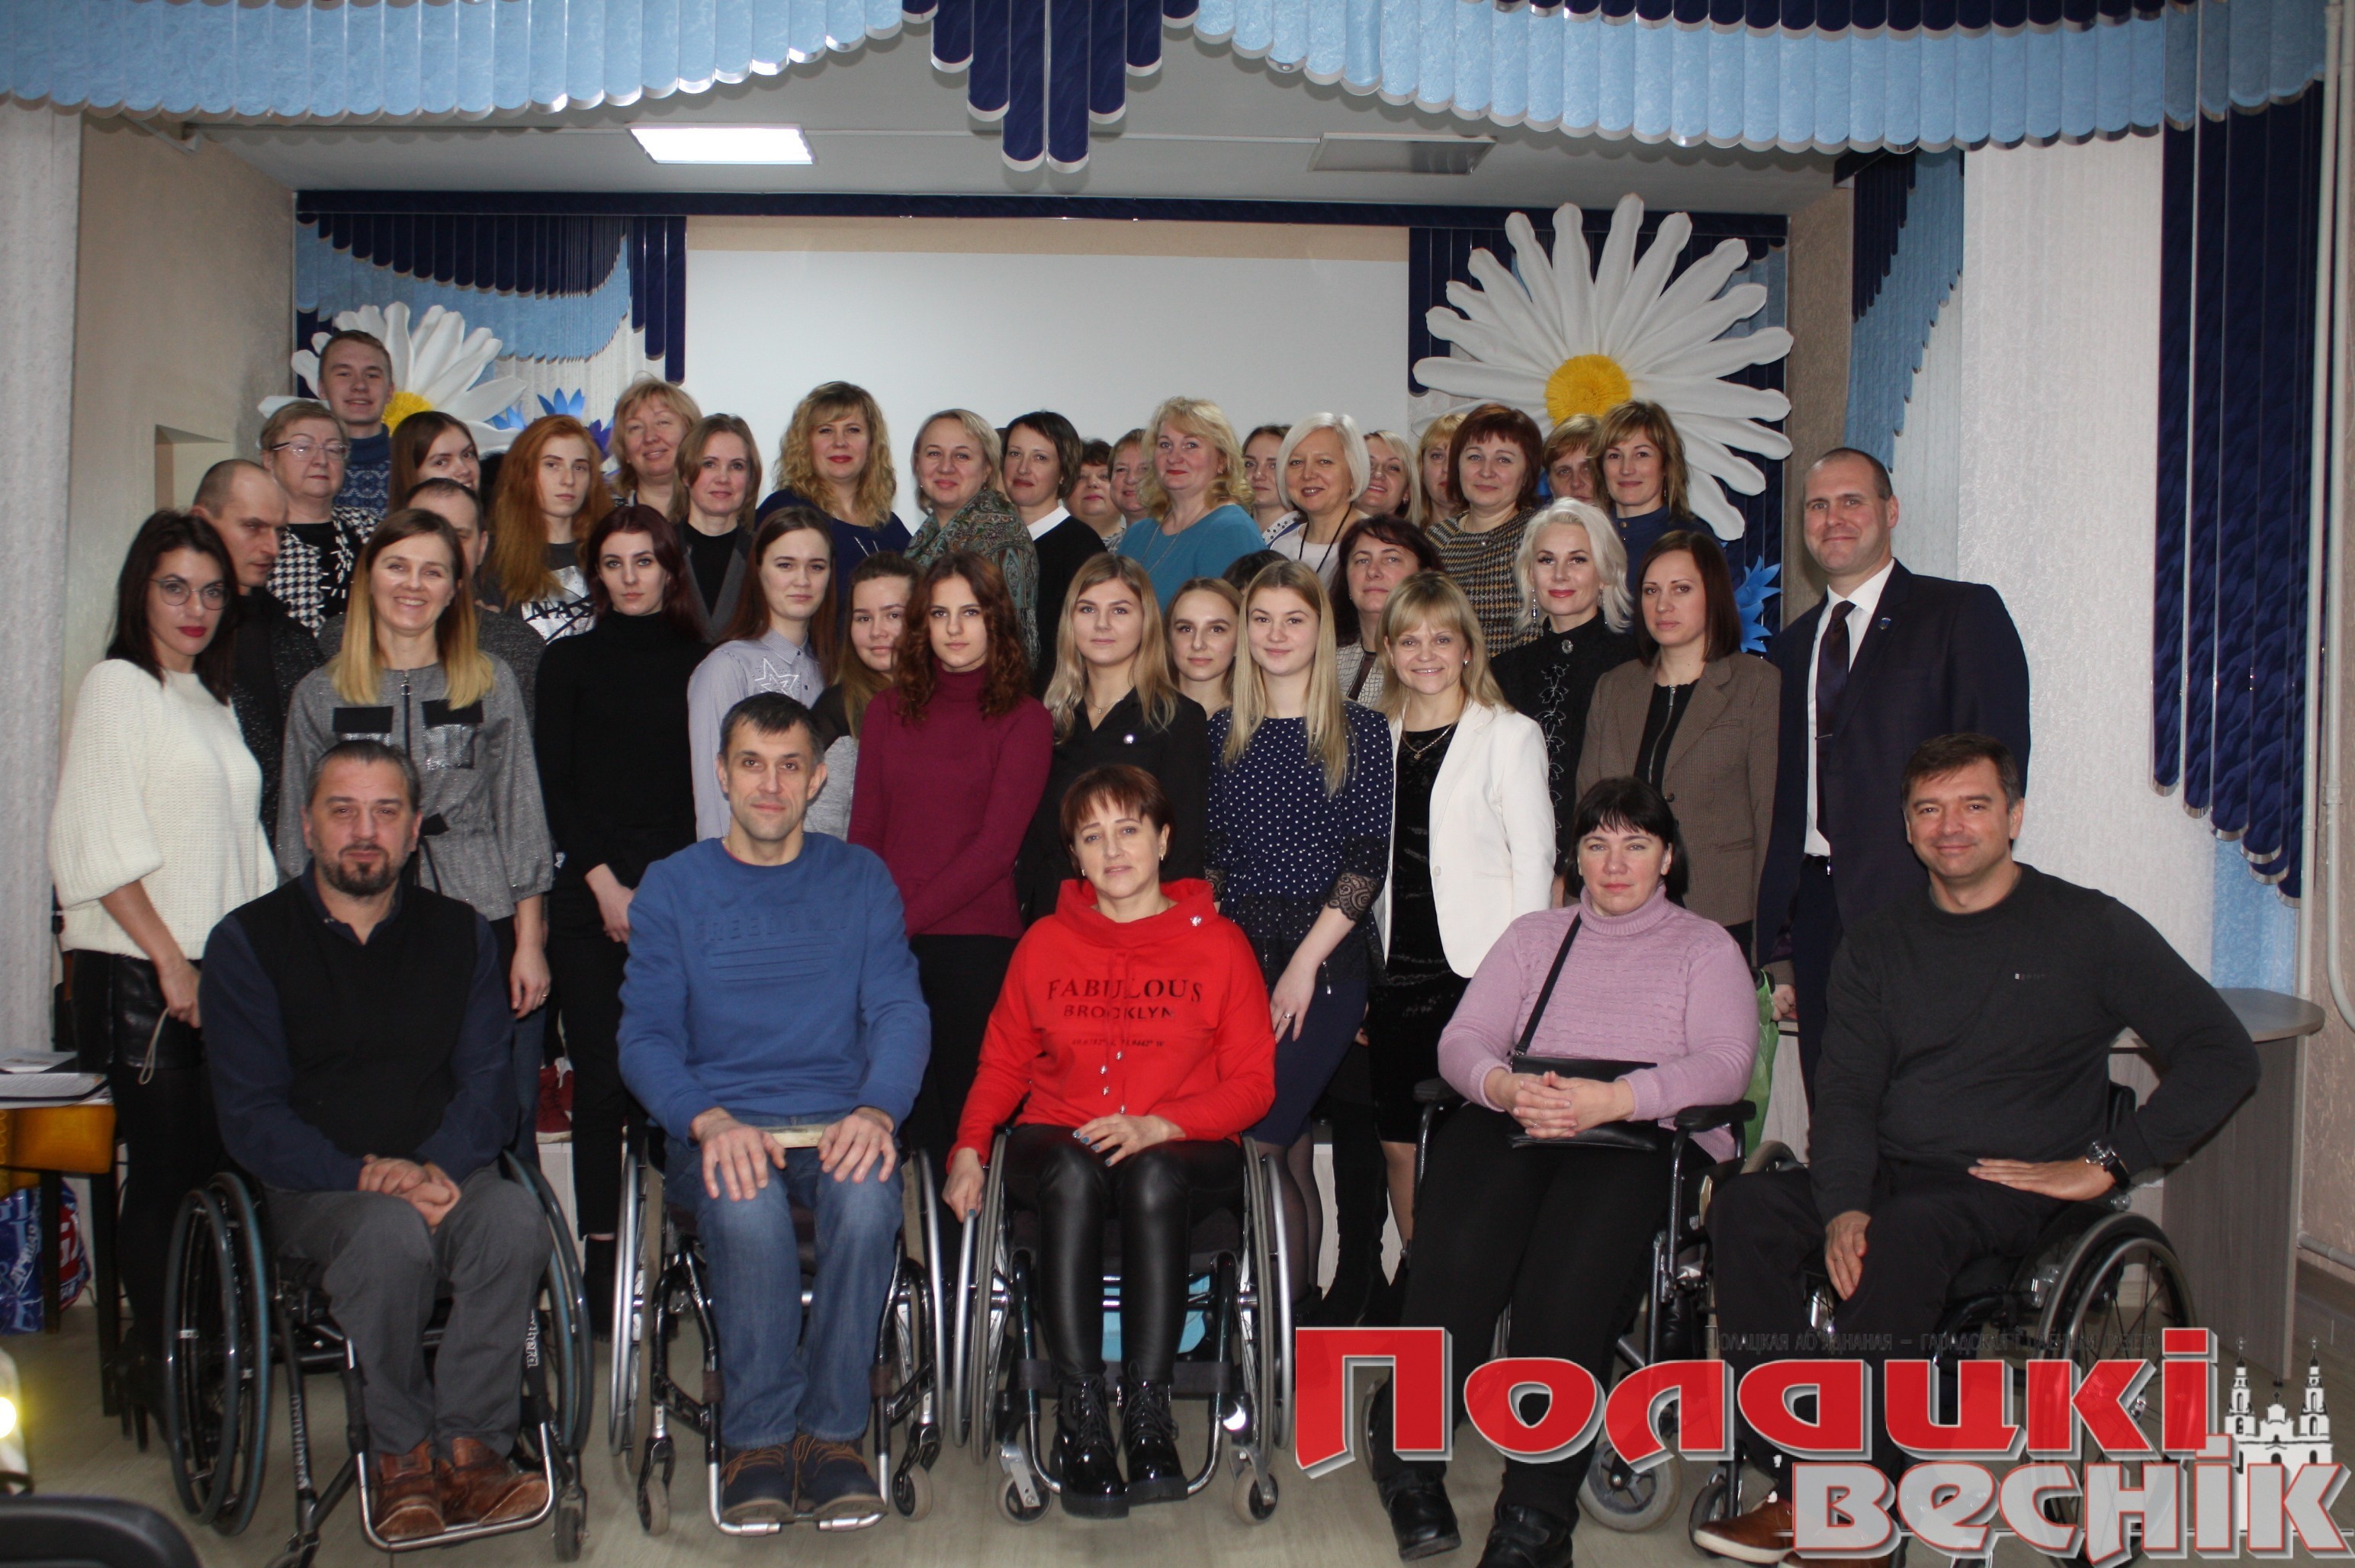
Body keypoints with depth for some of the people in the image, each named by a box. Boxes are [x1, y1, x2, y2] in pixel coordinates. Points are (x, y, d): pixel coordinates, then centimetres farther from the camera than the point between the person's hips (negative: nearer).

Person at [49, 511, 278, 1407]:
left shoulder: (211, 700, 19)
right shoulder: (117, 687, -3)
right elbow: (100, 848, -11)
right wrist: (169, 961, -15)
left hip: (220, 973, 7)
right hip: (141, 974, -7)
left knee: (213, 1167, 6)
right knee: (165, 1171, -3)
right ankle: (155, 1360, 8)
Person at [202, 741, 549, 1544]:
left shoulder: (460, 934, 12)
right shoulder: (249, 942, 3)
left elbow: (485, 1082, 5)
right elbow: (251, 1119, -4)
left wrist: (439, 1168, -17)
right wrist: (366, 1175, -19)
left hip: (444, 1174, 2)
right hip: (312, 1188, -2)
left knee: (514, 1213, -31)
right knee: (392, 1230, -35)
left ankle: (468, 1445, -22)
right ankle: (401, 1452, -17)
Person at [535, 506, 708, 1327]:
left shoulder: (697, 664, 13)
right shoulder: (571, 661, 11)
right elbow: (553, 787, 5)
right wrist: (605, 882, -4)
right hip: (591, 896, -1)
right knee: (603, 1076, -5)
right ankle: (601, 1254, 1)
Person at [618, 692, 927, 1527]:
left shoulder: (859, 878, 13)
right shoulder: (672, 887, 10)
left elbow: (899, 1012, 4)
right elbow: (646, 1035, 2)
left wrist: (876, 1111, -17)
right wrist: (710, 1122, -18)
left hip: (838, 1124, 1)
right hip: (720, 1127, 0)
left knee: (867, 1198, -34)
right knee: (747, 1206, -35)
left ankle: (831, 1433, -20)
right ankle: (760, 1437, -18)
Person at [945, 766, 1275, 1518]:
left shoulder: (1218, 943, 5)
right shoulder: (1046, 943, 12)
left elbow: (1253, 1083, 1)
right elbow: (1003, 1062, 17)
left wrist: (1157, 1128, -15)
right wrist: (970, 1149, -3)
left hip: (1181, 1151, -1)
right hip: (1061, 1141, 1)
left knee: (1154, 1177, -37)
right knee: (1073, 1174, -35)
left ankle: (1147, 1410, -34)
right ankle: (1080, 1414, -35)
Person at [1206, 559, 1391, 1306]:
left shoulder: (1359, 731, -1)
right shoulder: (1225, 733, 11)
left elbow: (1368, 857, -7)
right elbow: (1211, 854, 11)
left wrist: (1305, 962, -12)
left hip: (1325, 961, -4)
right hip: (1240, 956, 4)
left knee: (1256, 1144, -12)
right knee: (1291, 1148, 9)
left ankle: (1293, 1309, 1)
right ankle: (1302, 1299, 19)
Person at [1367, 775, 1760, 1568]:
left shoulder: (1705, 947, 20)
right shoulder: (1533, 936, 28)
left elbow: (1727, 1064, 0)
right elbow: (1462, 1040, 13)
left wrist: (1610, 1099, -17)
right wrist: (1505, 1086, -12)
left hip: (1641, 1134, -2)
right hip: (1514, 1120, 2)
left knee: (1571, 1271, -34)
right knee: (1458, 1249, -32)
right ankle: (1409, 1461, -20)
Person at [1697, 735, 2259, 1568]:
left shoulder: (2089, 927, 2)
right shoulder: (1879, 941, 13)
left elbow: (2223, 1055, -3)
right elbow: (1845, 1088, 6)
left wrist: (2103, 1163, -11)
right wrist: (1844, 1206, -14)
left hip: (2010, 1187, -4)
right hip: (1887, 1177, 4)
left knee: (1904, 1233, -36)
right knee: (1744, 1206, -23)